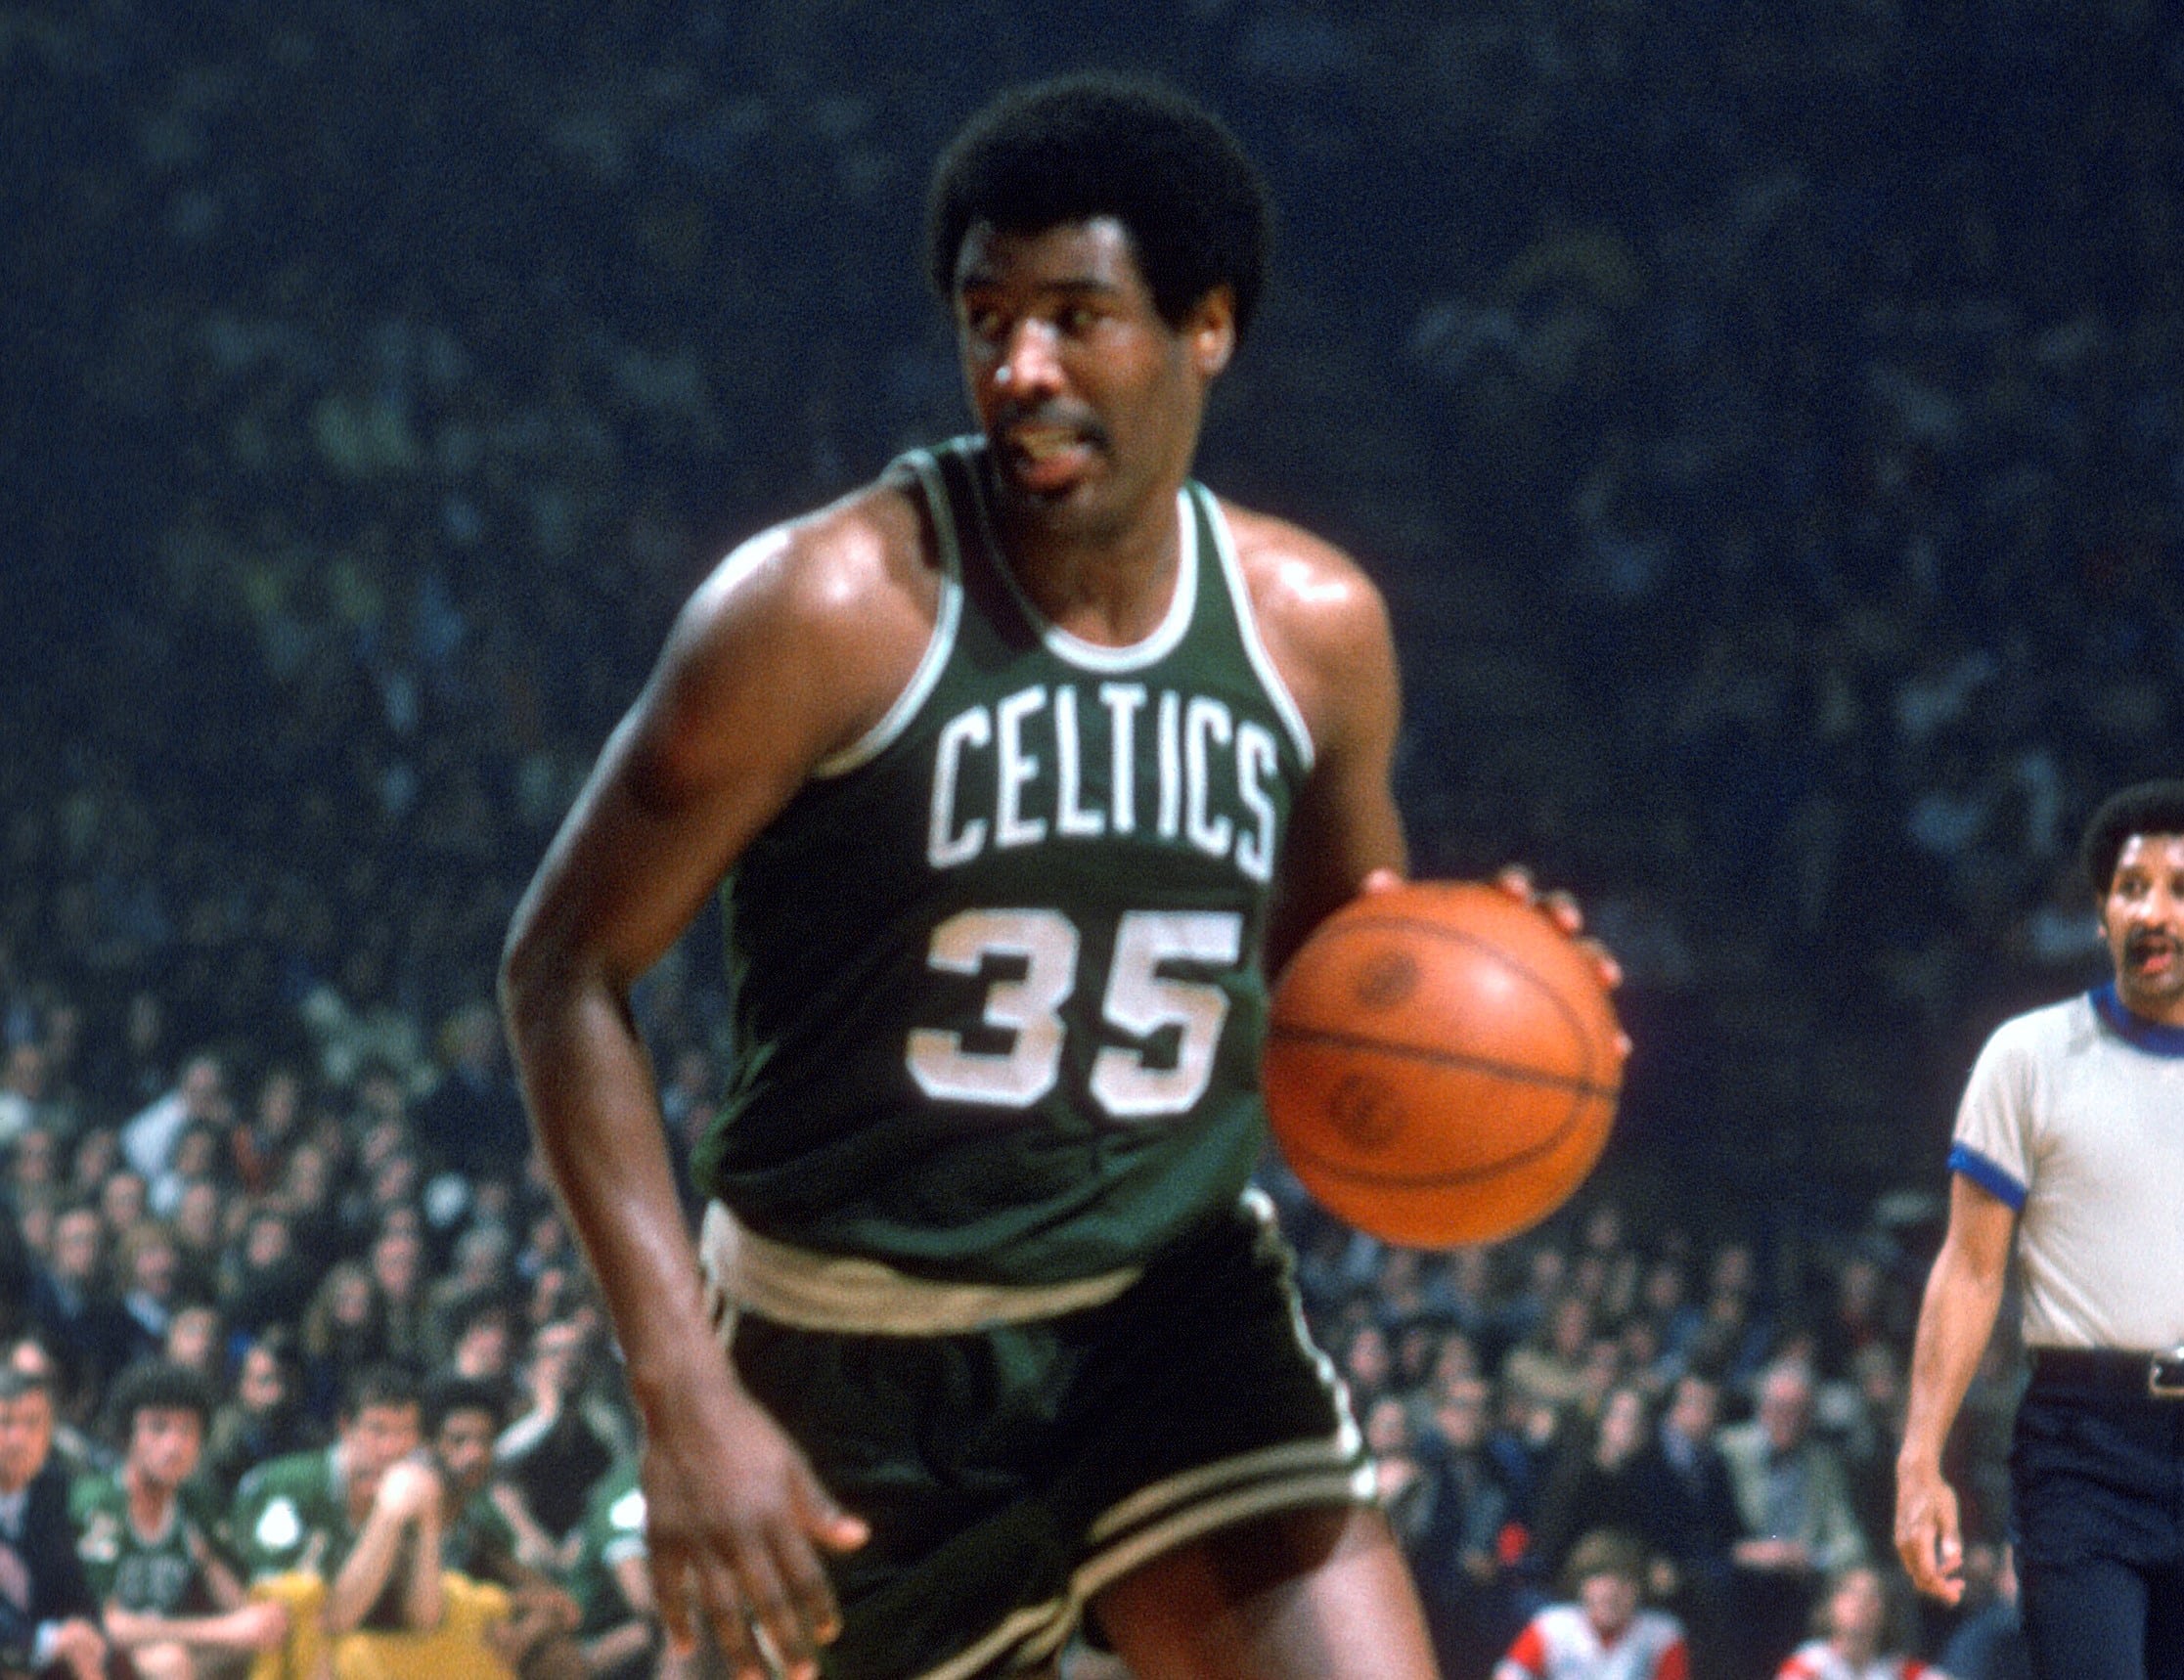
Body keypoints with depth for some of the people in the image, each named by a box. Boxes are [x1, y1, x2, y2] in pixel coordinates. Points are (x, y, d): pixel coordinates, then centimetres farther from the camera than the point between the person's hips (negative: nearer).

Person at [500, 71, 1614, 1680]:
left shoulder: (1314, 626, -1)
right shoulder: (836, 606, -15)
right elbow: (567, 972, -12)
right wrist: (686, 1393, -21)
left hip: (1177, 1310, 3)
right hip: (860, 1353, -3)